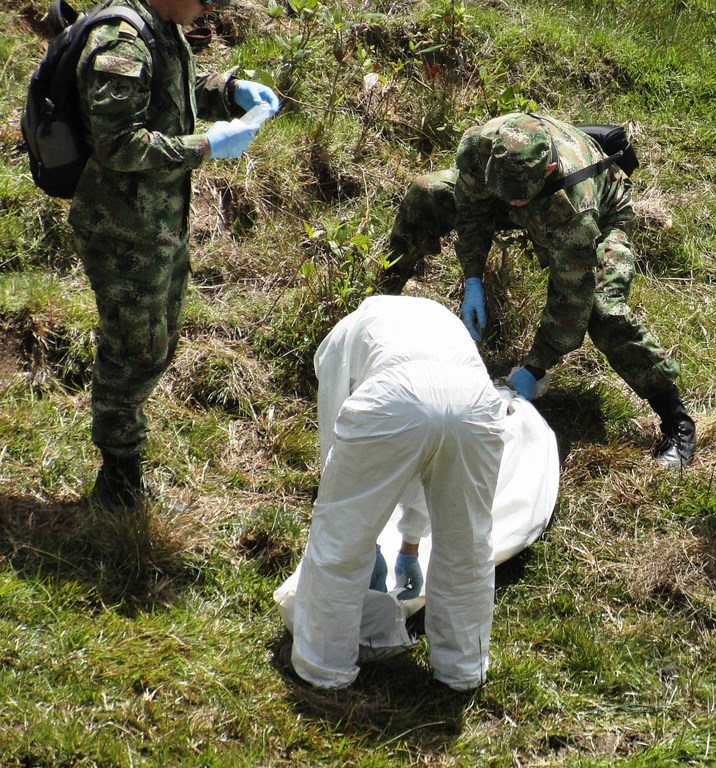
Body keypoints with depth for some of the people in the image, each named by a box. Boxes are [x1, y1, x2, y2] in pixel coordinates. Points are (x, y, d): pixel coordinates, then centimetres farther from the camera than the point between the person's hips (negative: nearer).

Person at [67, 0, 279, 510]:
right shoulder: (122, 45, -26)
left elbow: (185, 87, 24)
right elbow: (118, 144, -31)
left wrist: (231, 89, 5)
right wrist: (205, 147, -27)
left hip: (165, 223, 10)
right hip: (125, 234, -10)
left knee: (158, 346, 21)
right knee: (136, 351, 3)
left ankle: (123, 445, 39)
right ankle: (120, 472, 20)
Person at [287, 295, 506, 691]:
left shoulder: (343, 335, 33)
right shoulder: (440, 317, 44)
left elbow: (334, 440, 28)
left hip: (392, 405, -3)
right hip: (475, 403, 4)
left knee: (343, 542, 18)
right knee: (467, 545, 25)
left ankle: (324, 667, 32)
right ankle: (463, 668, 41)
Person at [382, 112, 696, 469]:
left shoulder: (576, 206, -48)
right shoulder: (479, 144, -37)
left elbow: (572, 297, -38)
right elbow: (471, 208, -15)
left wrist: (535, 368, -34)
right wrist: (473, 279, -21)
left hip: (601, 215, -5)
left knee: (602, 309, -29)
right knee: (424, 195, -8)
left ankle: (677, 423, -16)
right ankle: (384, 296, 18)